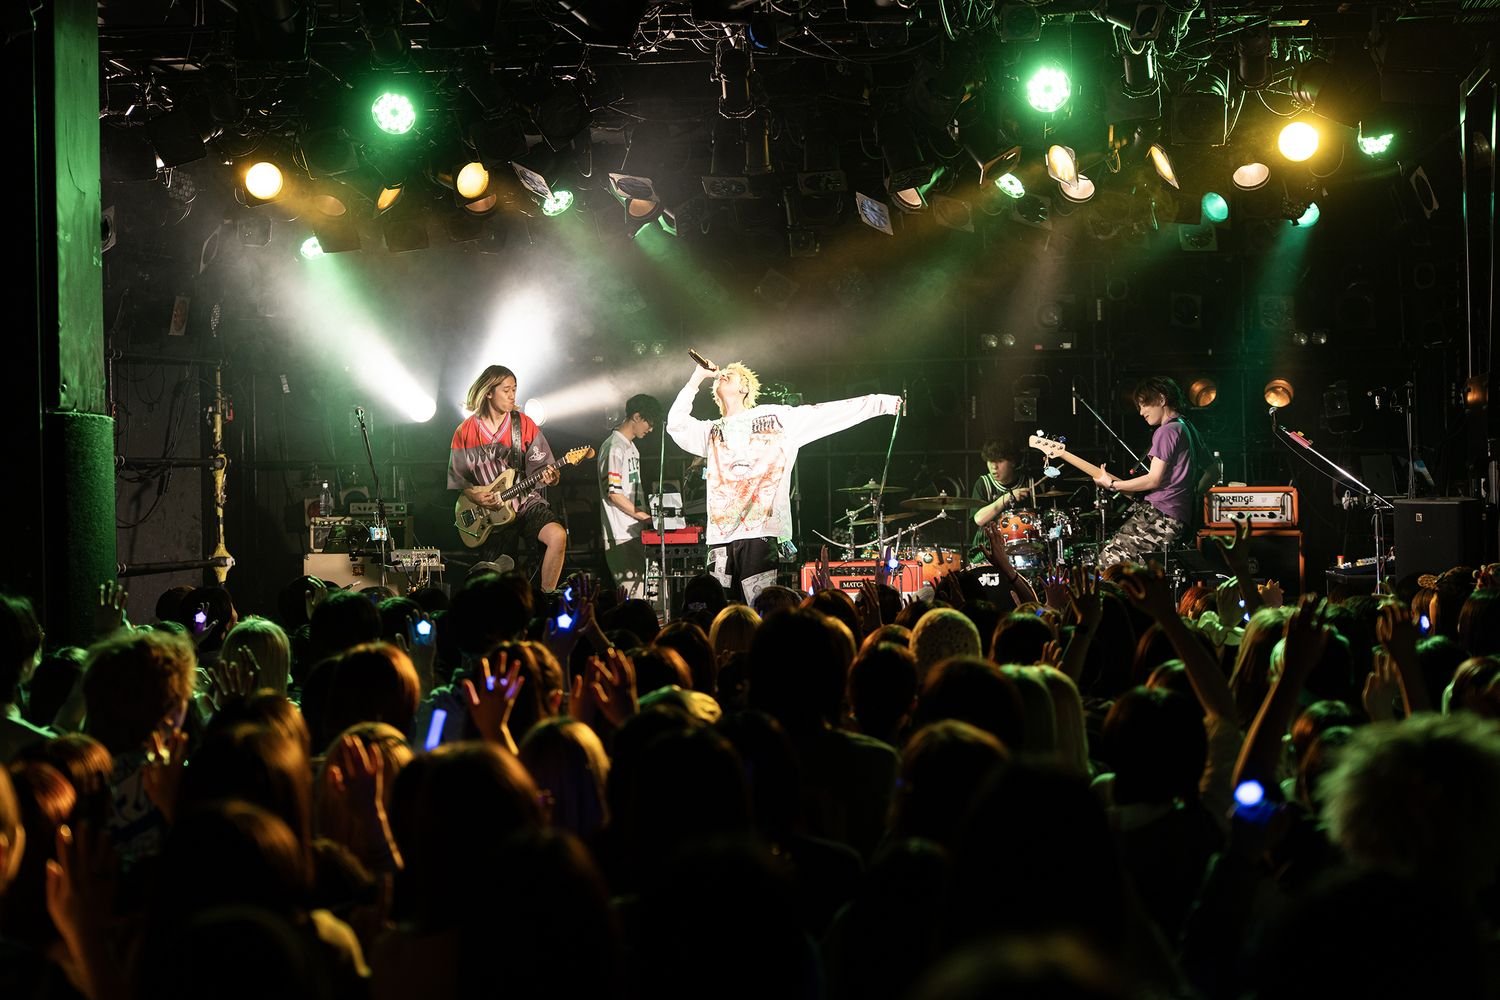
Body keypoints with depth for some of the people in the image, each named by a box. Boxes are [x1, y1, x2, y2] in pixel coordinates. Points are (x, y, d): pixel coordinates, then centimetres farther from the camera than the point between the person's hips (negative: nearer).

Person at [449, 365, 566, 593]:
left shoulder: (524, 425, 0)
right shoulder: (466, 431, -1)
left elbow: (541, 466, -2)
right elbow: (456, 479, 5)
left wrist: (550, 478, -24)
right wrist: (474, 494, -14)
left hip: (525, 502, 0)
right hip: (487, 510, 0)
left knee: (558, 535, -28)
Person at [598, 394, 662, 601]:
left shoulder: (631, 447, 19)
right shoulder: (614, 448, -12)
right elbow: (613, 493, -17)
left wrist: (646, 516, 13)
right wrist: (646, 517, -15)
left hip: (635, 533, 10)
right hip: (622, 537, -10)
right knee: (634, 598, -12)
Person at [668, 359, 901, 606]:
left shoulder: (776, 417, 10)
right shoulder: (711, 431, 21)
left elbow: (825, 414, 5)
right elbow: (676, 425, 6)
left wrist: (880, 403, -1)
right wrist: (697, 377, 8)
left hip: (761, 532, -4)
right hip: (721, 537, 4)